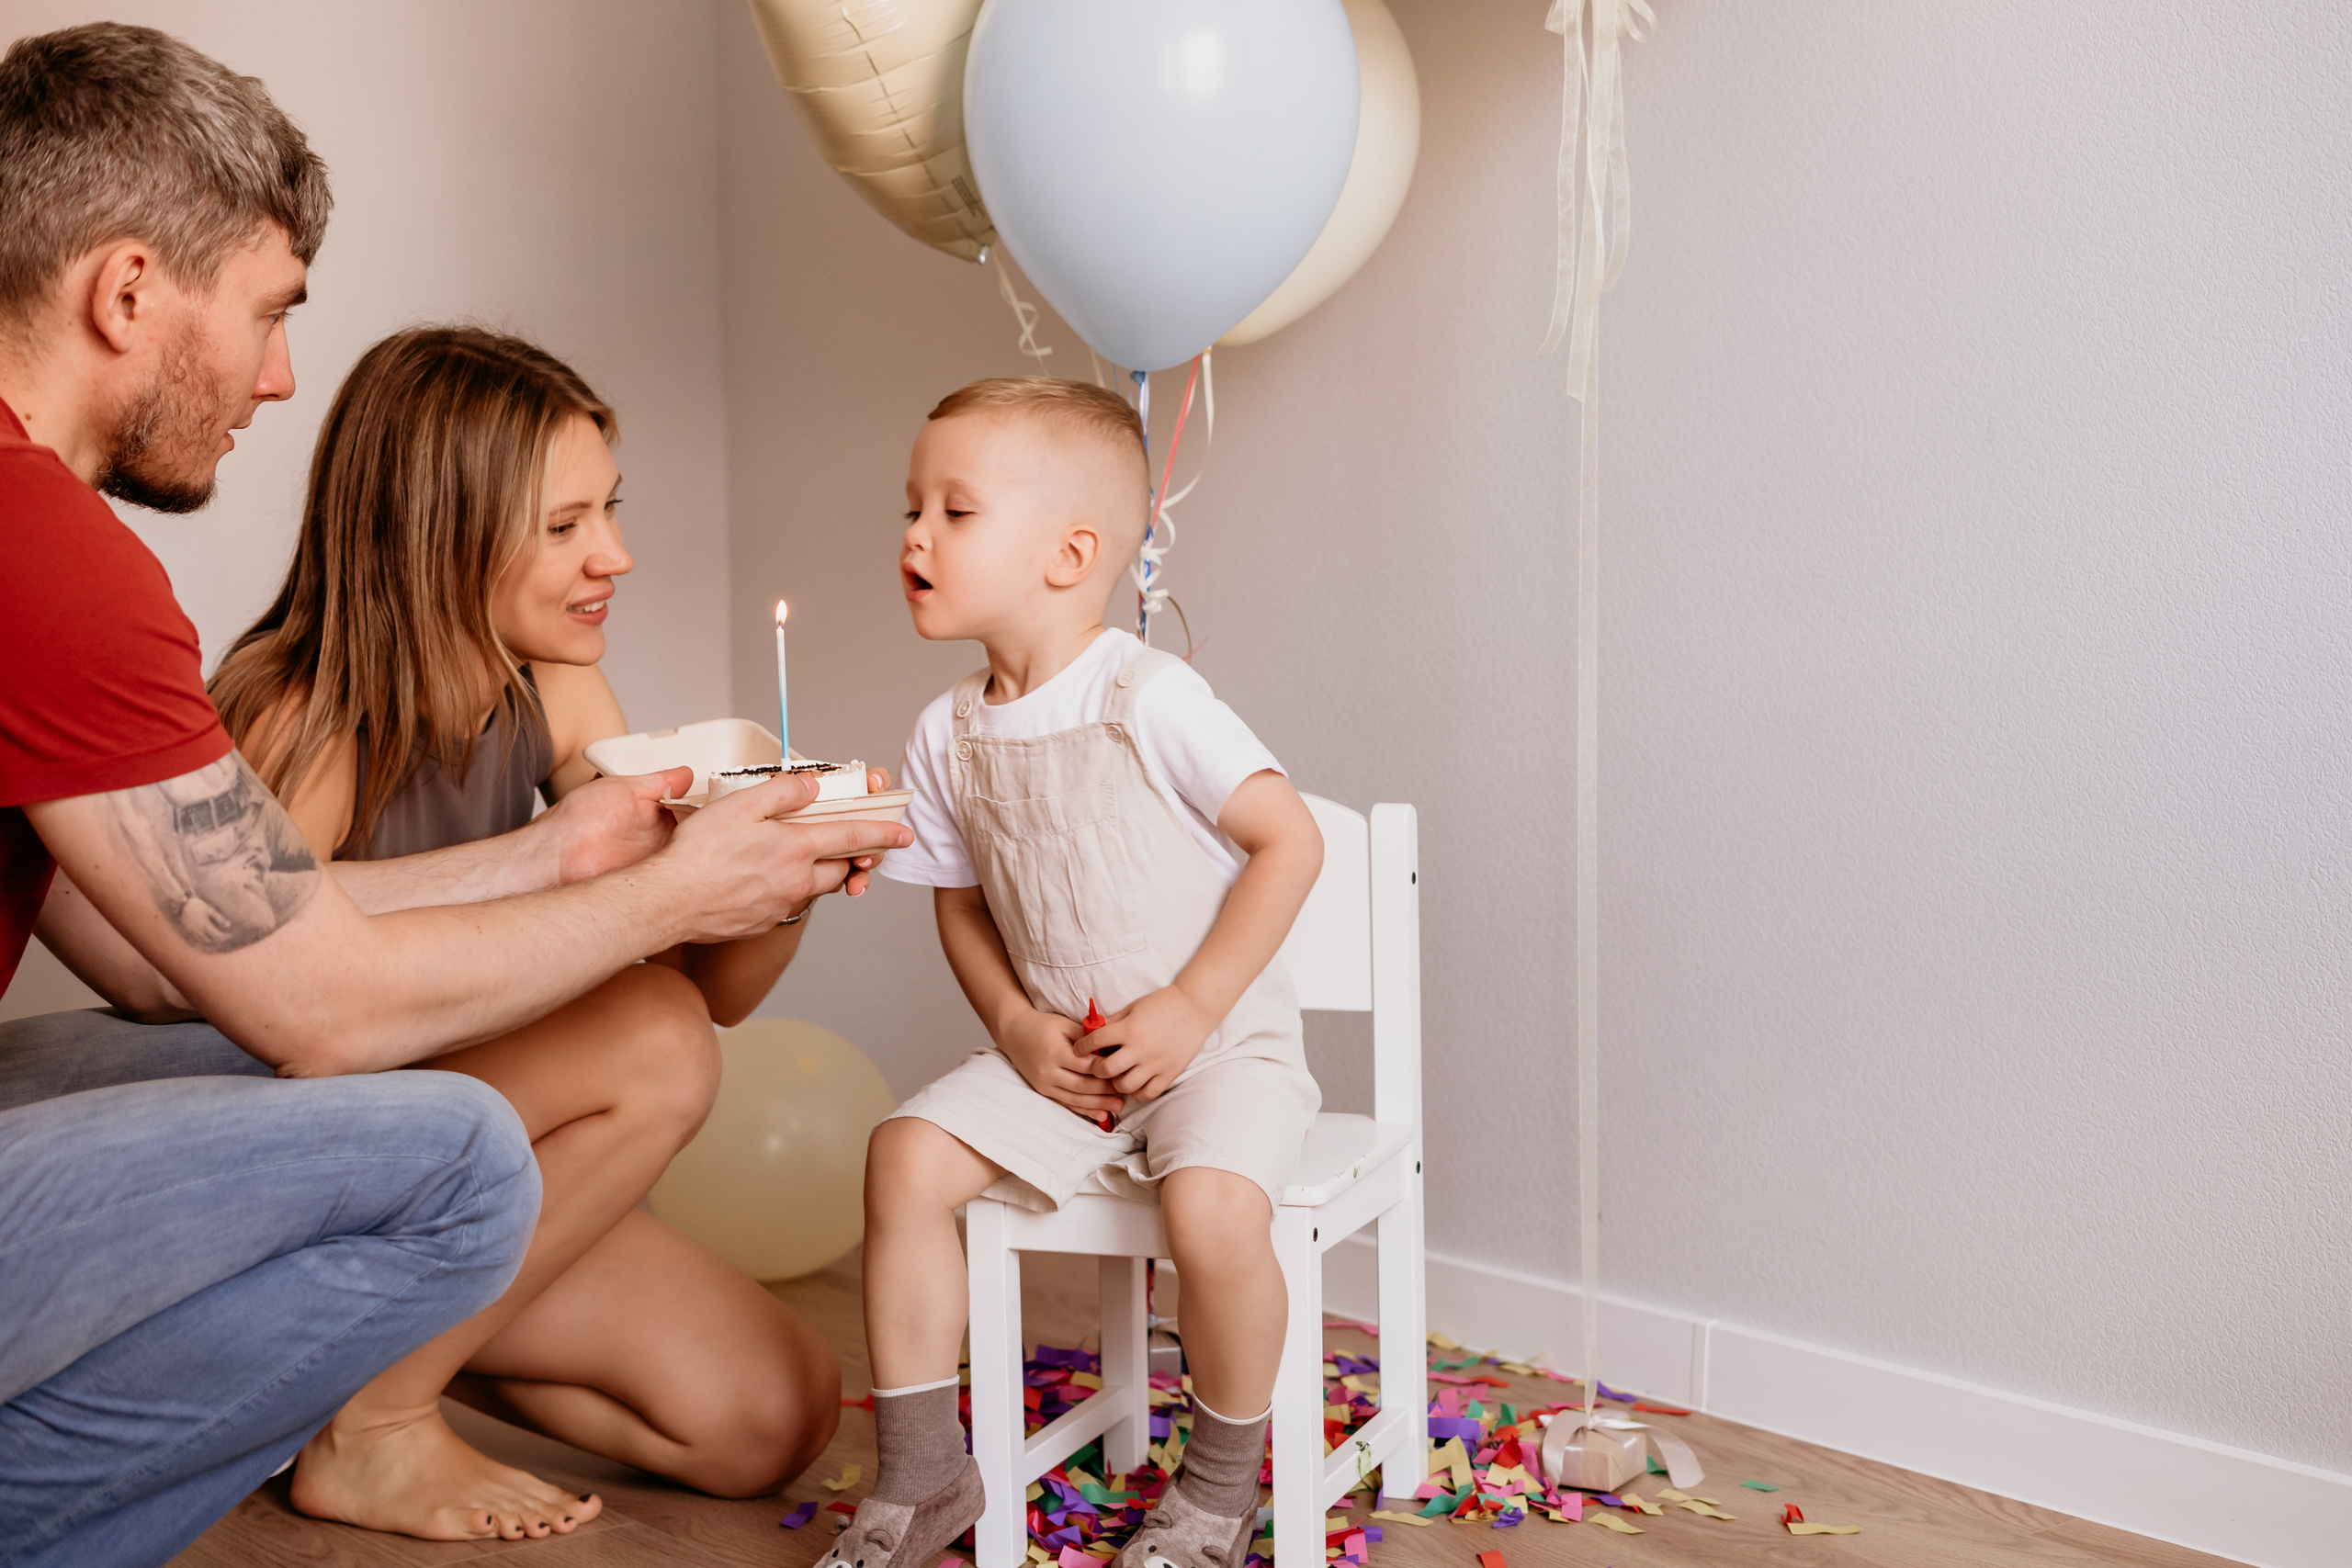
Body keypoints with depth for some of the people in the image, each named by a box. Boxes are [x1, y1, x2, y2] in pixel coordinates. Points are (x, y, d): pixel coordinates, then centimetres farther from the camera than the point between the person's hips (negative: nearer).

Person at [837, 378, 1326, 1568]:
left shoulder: (1149, 698, -16)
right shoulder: (947, 738, 2)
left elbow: (1290, 842, -15)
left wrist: (1189, 1011, -16)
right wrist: (1015, 1024, -5)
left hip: (1219, 1044, -5)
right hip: (1050, 1055, 5)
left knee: (1212, 1207, -30)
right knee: (907, 1155, -14)